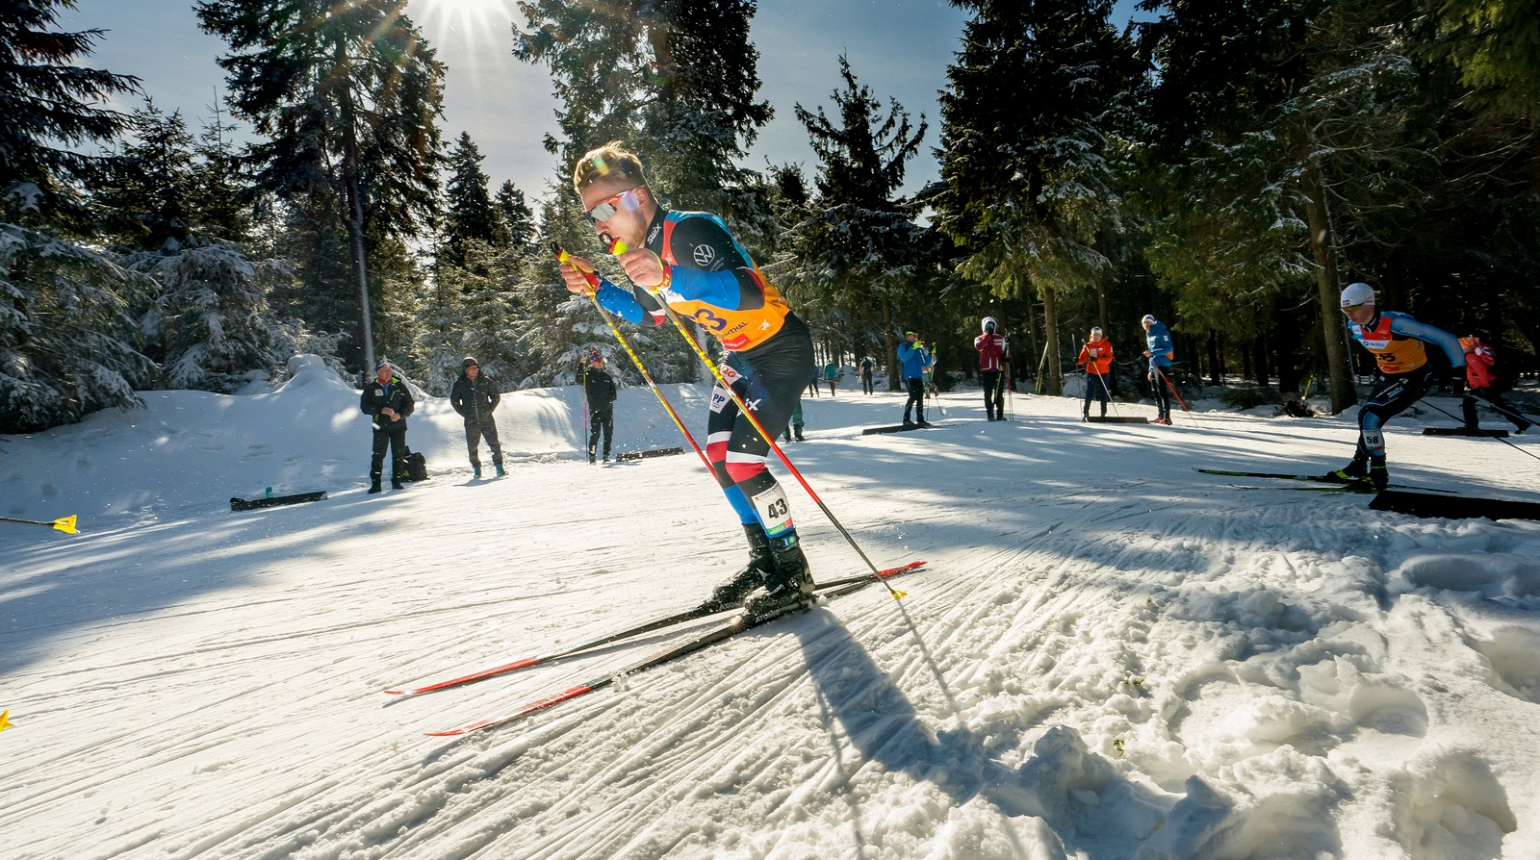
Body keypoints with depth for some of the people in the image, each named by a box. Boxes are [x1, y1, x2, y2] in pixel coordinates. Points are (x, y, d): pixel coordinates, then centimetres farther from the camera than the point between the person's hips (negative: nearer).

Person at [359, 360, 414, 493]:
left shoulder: (400, 386, 5)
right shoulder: (371, 388, 3)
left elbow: (410, 403, 5)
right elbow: (364, 406, -1)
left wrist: (400, 414, -12)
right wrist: (381, 410, -16)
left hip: (398, 426, 1)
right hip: (380, 426, -1)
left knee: (398, 455, 4)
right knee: (378, 455, -3)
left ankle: (397, 481, 13)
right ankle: (375, 483, 1)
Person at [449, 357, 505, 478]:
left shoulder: (485, 381, 3)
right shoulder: (460, 384, 1)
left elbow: (496, 396, 10)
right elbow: (454, 401, 10)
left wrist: (489, 410, 0)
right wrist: (465, 413, 1)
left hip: (487, 420, 0)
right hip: (471, 422, 0)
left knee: (495, 445, -3)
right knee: (472, 448, 5)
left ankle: (499, 468, 5)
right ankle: (477, 470, 18)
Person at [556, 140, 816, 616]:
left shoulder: (690, 231, -27)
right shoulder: (643, 249, 1)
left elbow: (748, 293, -42)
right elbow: (650, 313, 20)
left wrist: (668, 277, -54)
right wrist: (596, 289, 5)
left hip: (785, 350, -9)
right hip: (742, 355, 10)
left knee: (742, 459, -14)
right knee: (718, 454, 7)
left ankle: (794, 575, 0)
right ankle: (763, 561, 20)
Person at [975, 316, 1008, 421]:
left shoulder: (1000, 338, 12)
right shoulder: (980, 339, 4)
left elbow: (1004, 352, 21)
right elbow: (978, 346, -19)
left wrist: (1004, 358, 0)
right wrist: (988, 335, -20)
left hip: (998, 369, 2)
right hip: (986, 370, -2)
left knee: (999, 393, 4)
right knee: (988, 393, -2)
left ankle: (1000, 415, 9)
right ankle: (990, 415, 1)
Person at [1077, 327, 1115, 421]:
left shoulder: (1107, 344, -3)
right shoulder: (1087, 345, 3)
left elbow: (1109, 359, -12)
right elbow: (1083, 358, -2)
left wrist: (1096, 359, -27)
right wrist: (1078, 361, -25)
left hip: (1104, 373, 0)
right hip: (1091, 372, 0)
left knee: (1103, 394, 5)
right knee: (1089, 393, -5)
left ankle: (1103, 413, 16)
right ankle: (1085, 412, 7)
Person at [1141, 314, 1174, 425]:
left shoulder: (1161, 333, -6)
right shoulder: (1148, 336, 20)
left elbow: (1169, 348, -14)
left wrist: (1152, 353, -21)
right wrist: (1150, 370, 19)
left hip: (1162, 365, -9)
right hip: (1154, 367, 9)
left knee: (1163, 391, -12)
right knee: (1156, 392, 10)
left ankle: (1167, 417, -13)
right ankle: (1160, 415, 16)